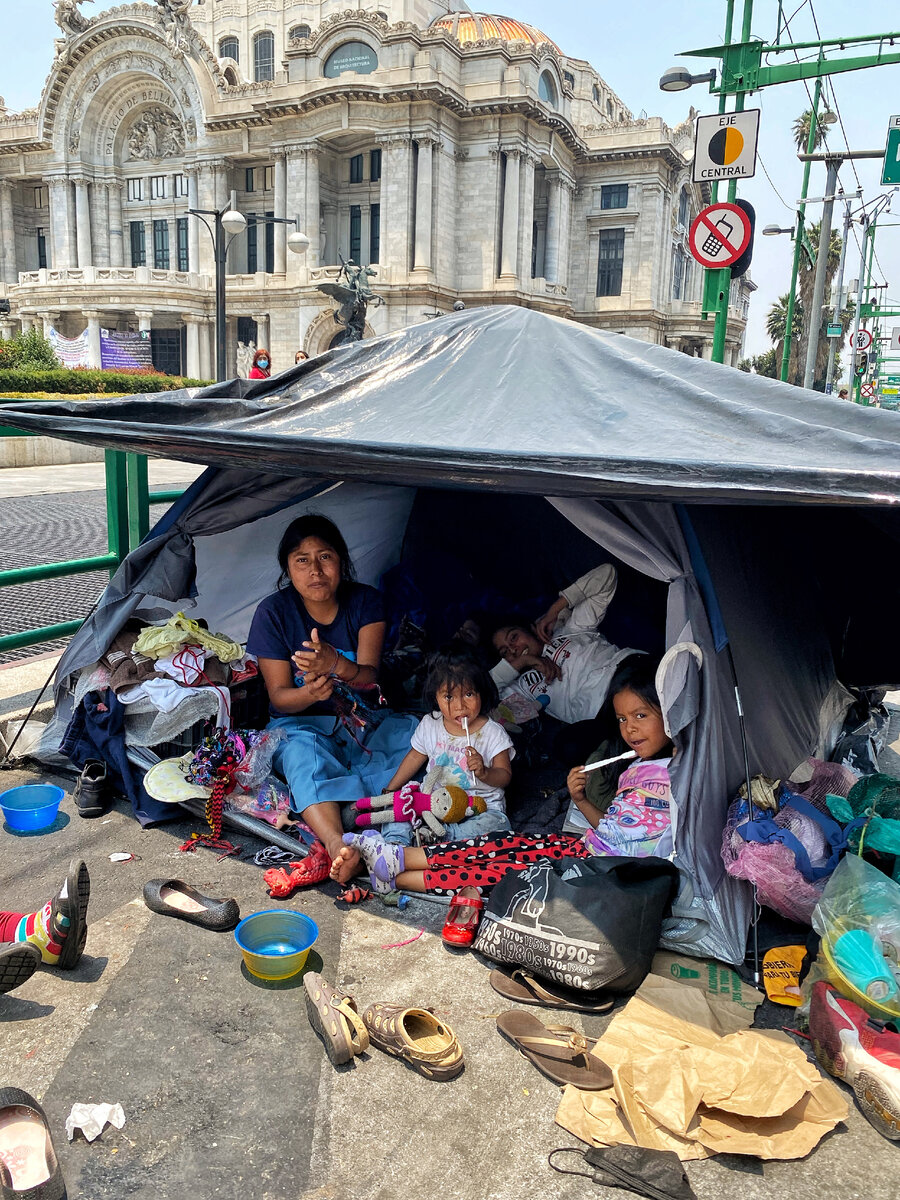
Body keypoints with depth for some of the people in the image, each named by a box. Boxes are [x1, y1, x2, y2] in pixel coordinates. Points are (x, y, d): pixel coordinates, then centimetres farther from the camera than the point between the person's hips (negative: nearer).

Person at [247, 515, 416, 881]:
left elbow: (369, 677, -17)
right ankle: (336, 843, -60)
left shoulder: (365, 601, -6)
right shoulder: (273, 612, -10)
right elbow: (279, 697, -10)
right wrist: (309, 693, -35)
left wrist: (334, 664, -41)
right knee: (303, 754, -38)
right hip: (301, 723, -2)